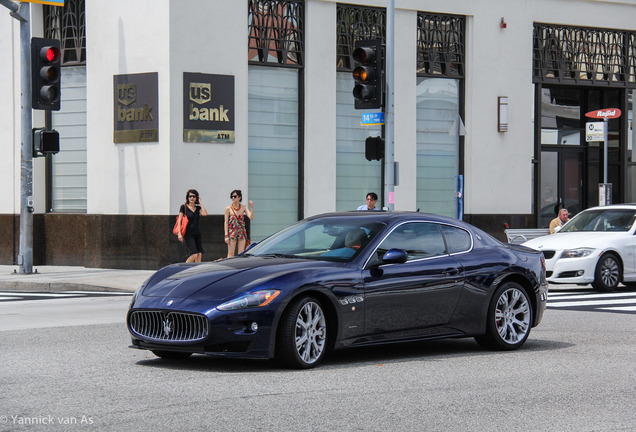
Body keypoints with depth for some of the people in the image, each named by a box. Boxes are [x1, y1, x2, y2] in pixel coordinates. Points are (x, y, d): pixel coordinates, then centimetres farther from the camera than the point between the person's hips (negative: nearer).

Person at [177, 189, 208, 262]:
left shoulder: (198, 208, 11)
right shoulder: (184, 207, 0)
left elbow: (204, 214, -9)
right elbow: (179, 221, -4)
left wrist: (200, 202, -1)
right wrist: (179, 233, -14)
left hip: (197, 234, 5)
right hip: (188, 234, -5)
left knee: (199, 254, -6)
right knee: (194, 255, -16)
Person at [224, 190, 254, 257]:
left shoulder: (244, 207, 3)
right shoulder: (228, 208, -3)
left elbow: (251, 217, -8)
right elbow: (226, 222, -3)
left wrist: (252, 208, -21)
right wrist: (226, 235, -8)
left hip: (242, 232, 2)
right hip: (232, 232, -2)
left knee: (241, 254, 3)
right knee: (231, 254, -2)